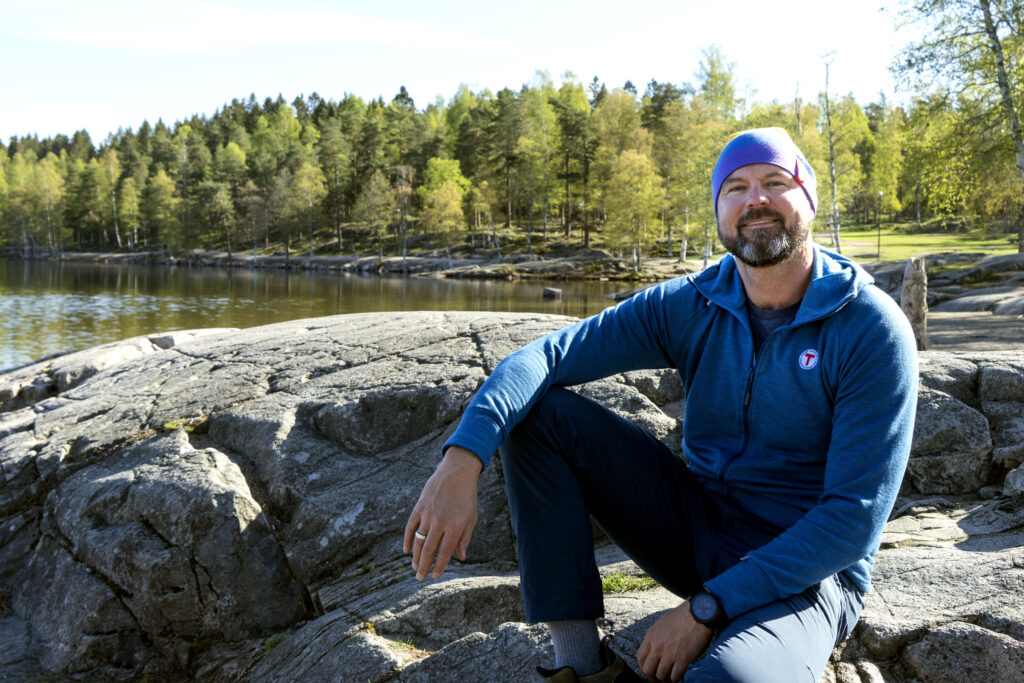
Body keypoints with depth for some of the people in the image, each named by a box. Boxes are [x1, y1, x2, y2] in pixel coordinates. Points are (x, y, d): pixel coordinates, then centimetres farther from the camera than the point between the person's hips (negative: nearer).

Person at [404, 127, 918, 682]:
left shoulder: (872, 331, -15)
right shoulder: (690, 306, -2)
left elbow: (854, 518, -19)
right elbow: (549, 354, -11)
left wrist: (706, 608, -23)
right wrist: (461, 461, -29)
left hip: (805, 572, -5)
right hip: (695, 531, 6)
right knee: (536, 411, -11)